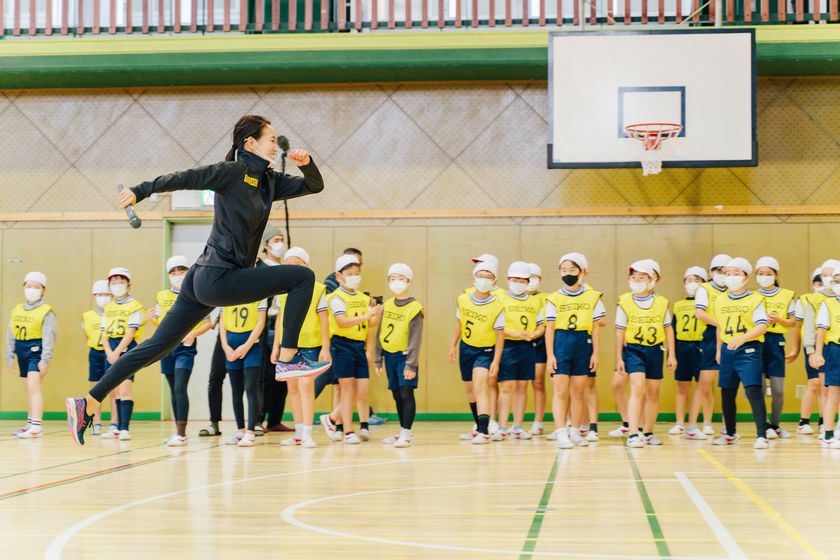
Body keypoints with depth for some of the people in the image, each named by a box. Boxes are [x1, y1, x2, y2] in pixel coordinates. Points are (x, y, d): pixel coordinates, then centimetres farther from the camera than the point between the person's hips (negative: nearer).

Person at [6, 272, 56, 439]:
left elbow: (48, 337, -13)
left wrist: (45, 360, -19)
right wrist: (10, 357, 14)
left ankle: (36, 427, -23)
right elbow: (11, 335, 16)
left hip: (36, 352, -7)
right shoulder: (17, 310, 12)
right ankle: (31, 424, 22)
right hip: (22, 352, 7)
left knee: (33, 386, -18)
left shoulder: (46, 312, -7)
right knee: (29, 390, 14)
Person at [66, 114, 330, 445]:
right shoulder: (232, 172, -7)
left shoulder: (268, 181, 16)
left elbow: (314, 185, 22)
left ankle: (89, 403, 9)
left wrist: (306, 163, 3)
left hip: (204, 281, 9)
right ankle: (287, 360, -8)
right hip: (219, 278, -9)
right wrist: (141, 191, -19)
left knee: (158, 346, 9)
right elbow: (183, 179, -12)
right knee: (302, 277, -8)